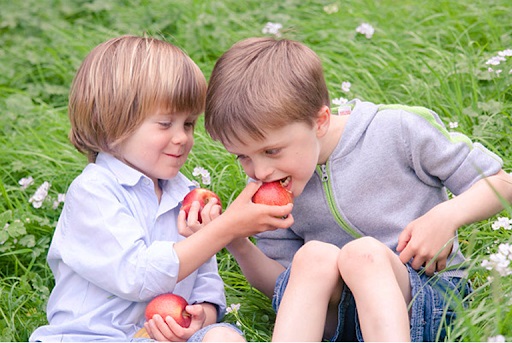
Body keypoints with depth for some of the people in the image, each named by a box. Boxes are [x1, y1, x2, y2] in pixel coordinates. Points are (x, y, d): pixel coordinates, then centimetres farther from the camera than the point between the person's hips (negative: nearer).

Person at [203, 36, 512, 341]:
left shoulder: (400, 129, -7)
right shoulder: (271, 190, 5)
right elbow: (281, 283, 11)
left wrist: (446, 216, -17)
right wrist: (239, 247, -7)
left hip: (427, 296, -3)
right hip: (328, 315, 3)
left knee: (363, 253, -35)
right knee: (315, 256, -31)